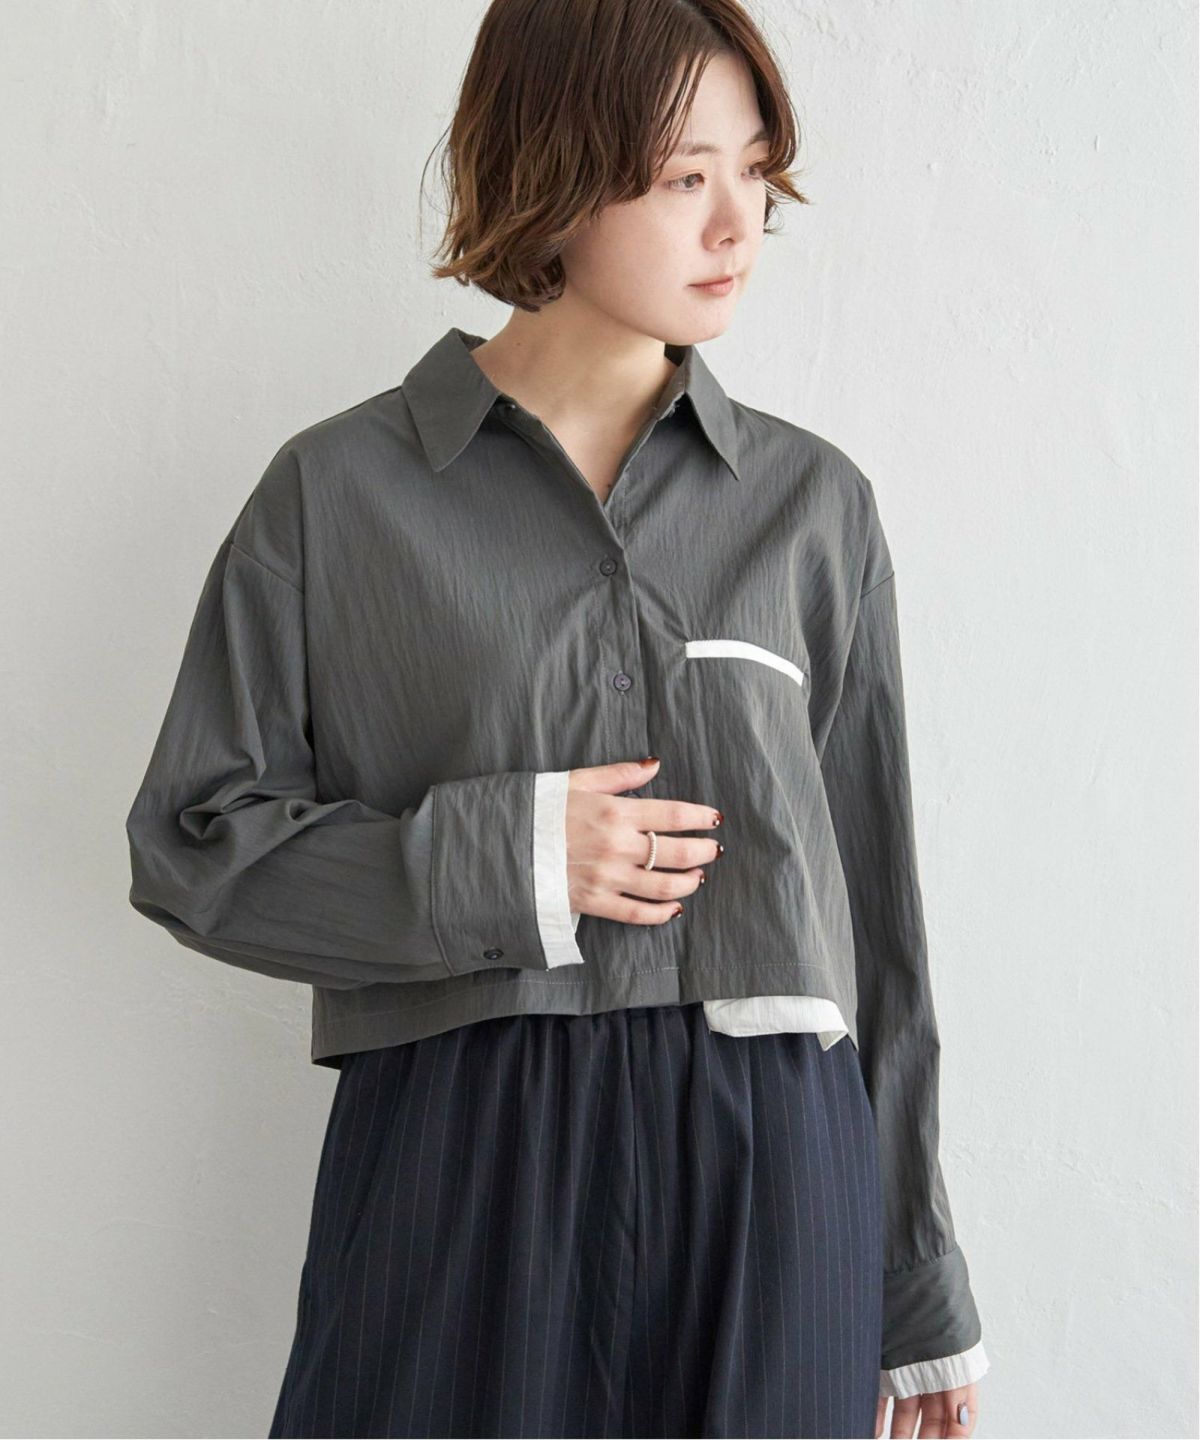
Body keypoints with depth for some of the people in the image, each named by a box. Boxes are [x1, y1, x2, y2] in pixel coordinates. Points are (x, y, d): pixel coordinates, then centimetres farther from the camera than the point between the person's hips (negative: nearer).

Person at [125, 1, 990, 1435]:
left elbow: (873, 900, 9)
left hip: (768, 1163, 2)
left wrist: (919, 1290, 11)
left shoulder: (814, 503, 6)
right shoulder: (340, 490, 0)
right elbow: (190, 842, 2)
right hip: (457, 1161, -1)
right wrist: (499, 861, -13)